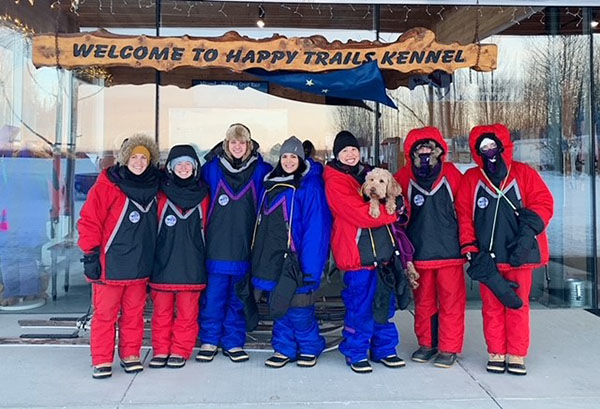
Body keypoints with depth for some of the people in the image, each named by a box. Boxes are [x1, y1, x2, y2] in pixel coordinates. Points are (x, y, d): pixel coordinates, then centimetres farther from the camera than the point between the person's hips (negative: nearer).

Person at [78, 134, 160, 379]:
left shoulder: (153, 187, 8)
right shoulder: (107, 185, -7)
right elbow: (89, 220, -8)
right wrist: (90, 255, -10)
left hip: (140, 265, 4)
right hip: (109, 264, -4)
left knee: (134, 312, 11)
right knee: (105, 313, 3)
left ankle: (131, 355, 23)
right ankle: (102, 360, 14)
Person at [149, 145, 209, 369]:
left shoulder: (202, 195, 6)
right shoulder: (161, 194, 2)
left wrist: (204, 258, 11)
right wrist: (150, 260, 4)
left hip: (192, 265, 1)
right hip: (163, 264, 0)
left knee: (187, 312, 5)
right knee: (162, 311, 8)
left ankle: (180, 351, 17)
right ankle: (161, 350, 19)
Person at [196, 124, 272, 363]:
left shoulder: (261, 170, 3)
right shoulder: (212, 168, 4)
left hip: (245, 247, 0)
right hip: (216, 247, 0)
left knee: (238, 298, 8)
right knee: (213, 296, 4)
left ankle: (233, 342, 20)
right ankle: (209, 341, 18)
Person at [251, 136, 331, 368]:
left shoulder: (310, 186, -8)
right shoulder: (271, 182, 13)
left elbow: (316, 227, -13)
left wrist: (308, 264, -18)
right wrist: (259, 258, 13)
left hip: (296, 258, -6)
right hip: (273, 257, 6)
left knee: (298, 307, 0)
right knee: (278, 306, 11)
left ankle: (309, 349, 21)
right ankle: (284, 349, 26)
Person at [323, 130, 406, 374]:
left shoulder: (368, 174, 17)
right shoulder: (335, 181, -7)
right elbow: (360, 214, -17)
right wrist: (392, 212, -8)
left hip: (382, 250, 7)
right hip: (357, 252, -7)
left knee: (384, 304, 13)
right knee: (360, 307, -1)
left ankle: (384, 350, 26)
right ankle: (355, 353, 14)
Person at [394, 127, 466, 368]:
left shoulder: (451, 174, -4)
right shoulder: (404, 178, -2)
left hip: (450, 250, -2)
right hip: (419, 252, 2)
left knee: (451, 301, 4)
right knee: (423, 300, 14)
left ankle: (449, 348, 16)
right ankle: (426, 343, 29)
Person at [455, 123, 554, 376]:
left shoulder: (524, 174, 4)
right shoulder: (471, 180, 5)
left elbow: (543, 203, -1)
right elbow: (464, 216, 3)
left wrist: (529, 228, -16)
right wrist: (470, 250, -3)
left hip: (518, 254, 0)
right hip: (487, 257, 1)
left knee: (518, 305, 6)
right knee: (492, 307, 7)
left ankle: (516, 355, 17)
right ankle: (496, 353, 18)